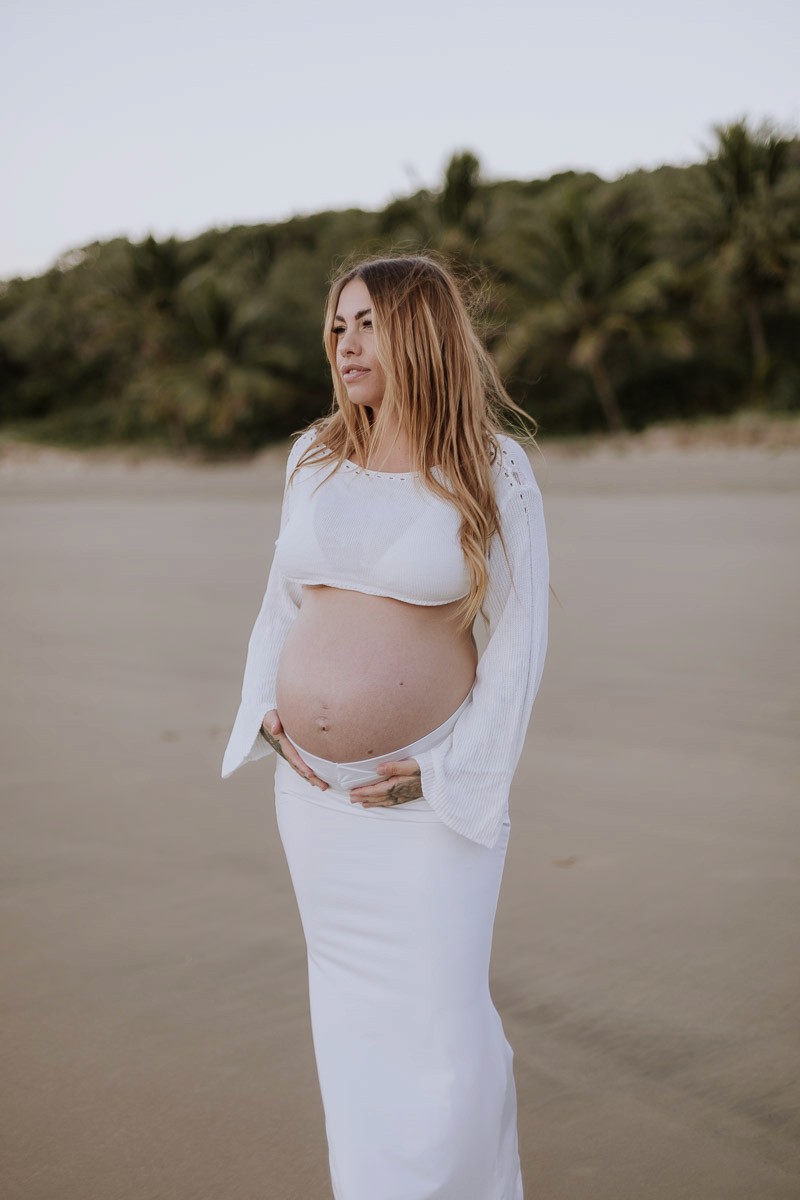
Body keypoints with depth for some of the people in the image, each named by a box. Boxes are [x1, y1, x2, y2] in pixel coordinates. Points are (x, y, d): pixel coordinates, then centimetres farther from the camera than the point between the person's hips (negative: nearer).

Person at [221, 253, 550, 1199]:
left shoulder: (496, 473, -7)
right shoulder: (314, 458, 5)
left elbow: (518, 639, -7)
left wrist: (450, 773, -12)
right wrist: (267, 714, 0)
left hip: (433, 791, -4)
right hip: (314, 786, 5)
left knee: (440, 1021, -3)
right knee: (353, 1010, 15)